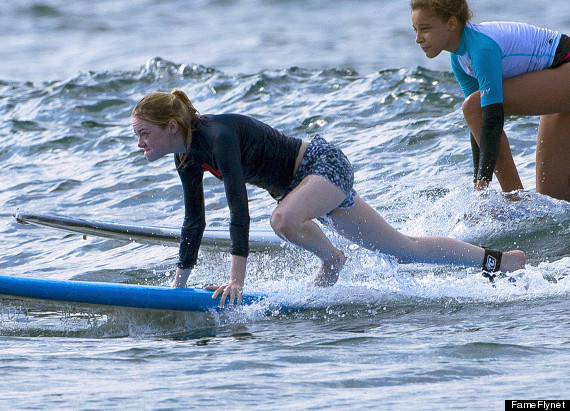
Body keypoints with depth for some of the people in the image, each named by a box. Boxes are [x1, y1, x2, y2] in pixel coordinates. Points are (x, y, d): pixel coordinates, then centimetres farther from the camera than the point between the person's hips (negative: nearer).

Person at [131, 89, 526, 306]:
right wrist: (178, 284, 6)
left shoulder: (217, 135, -30)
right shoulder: (188, 157, -3)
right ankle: (491, 260, 25)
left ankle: (332, 260, -9)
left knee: (285, 220, -39)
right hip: (301, 180, 9)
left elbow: (239, 210, -37)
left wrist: (236, 280, -41)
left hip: (323, 164, -9)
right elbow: (195, 221, 6)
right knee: (401, 248, 13)